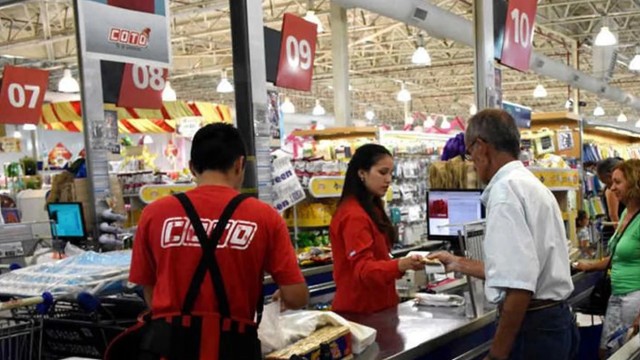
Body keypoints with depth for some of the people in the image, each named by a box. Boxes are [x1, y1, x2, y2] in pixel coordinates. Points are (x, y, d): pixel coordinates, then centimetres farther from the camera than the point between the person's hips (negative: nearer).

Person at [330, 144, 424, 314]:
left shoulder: (371, 209, 10)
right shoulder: (353, 216, -20)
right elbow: (363, 269, -29)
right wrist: (400, 266, -44)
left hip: (375, 305, 10)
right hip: (359, 311, -10)